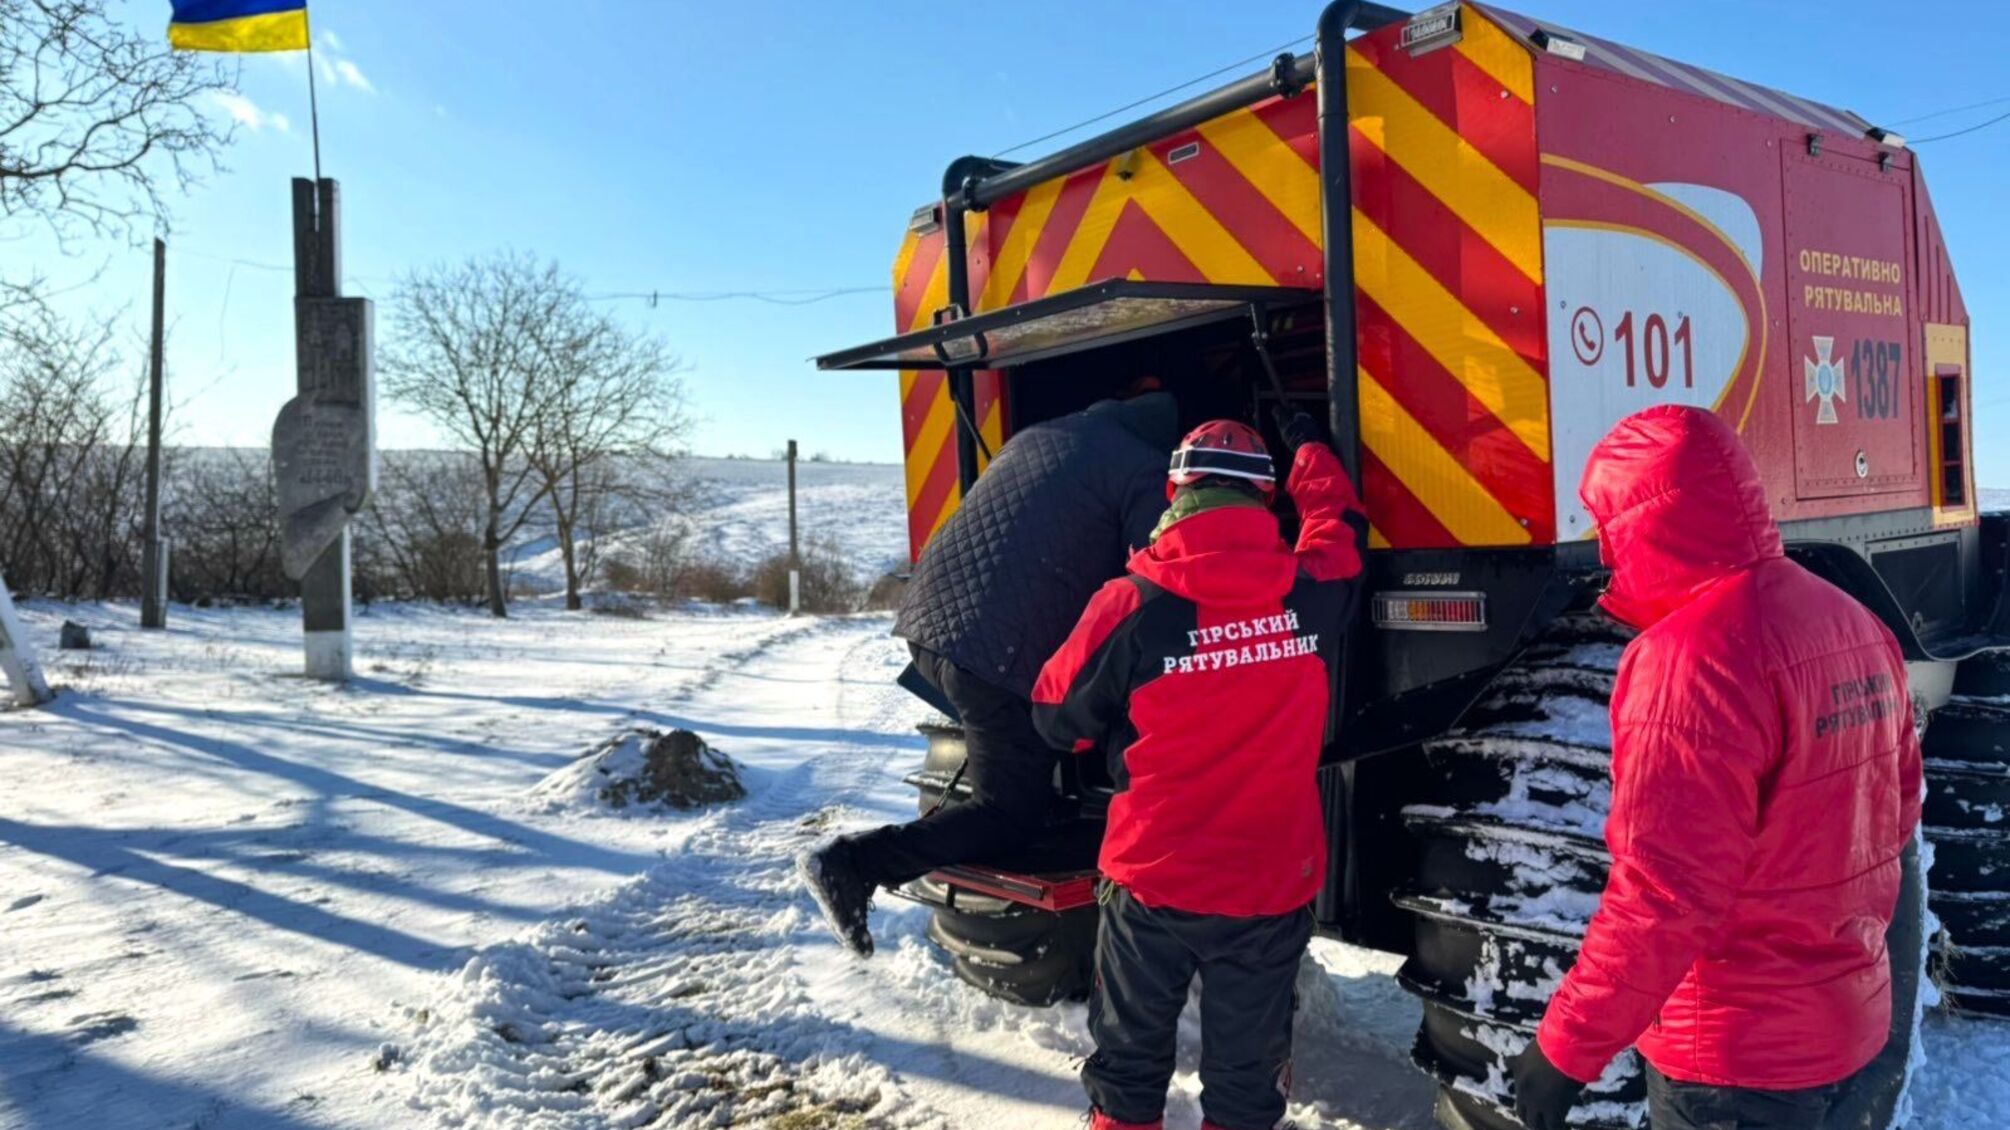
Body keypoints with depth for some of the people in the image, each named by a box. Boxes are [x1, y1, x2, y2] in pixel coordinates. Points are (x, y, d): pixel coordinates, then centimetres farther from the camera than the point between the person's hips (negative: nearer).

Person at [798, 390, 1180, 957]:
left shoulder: (1036, 436, 24)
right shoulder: (1146, 472, 1)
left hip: (928, 619, 8)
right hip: (999, 652, -8)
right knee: (1014, 814, 3)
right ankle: (856, 865, -8)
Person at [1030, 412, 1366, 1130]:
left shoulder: (1131, 606, -17)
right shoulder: (1311, 594, -10)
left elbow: (1058, 719, -4)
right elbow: (1339, 523, 14)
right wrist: (1309, 447, 31)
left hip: (1153, 881, -1)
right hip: (1272, 887, 2)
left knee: (1129, 1053, 20)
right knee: (1246, 1072, 18)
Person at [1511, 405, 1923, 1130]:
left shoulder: (1696, 654, -26)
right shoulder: (1854, 625, 3)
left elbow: (1663, 894, -28)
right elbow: (1896, 806, 14)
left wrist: (1565, 1046, -20)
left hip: (1738, 1055, -8)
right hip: (1848, 1022, 8)